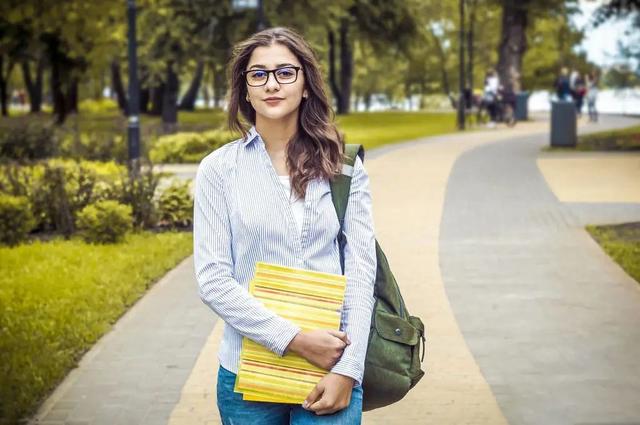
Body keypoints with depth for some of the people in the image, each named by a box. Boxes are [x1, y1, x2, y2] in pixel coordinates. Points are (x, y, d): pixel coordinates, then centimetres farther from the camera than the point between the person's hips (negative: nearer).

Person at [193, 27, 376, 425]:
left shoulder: (343, 167, 2)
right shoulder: (219, 168, 0)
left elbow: (361, 269, -1)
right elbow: (213, 279, -5)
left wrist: (348, 368, -10)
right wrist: (295, 339, -14)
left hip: (331, 371, 0)